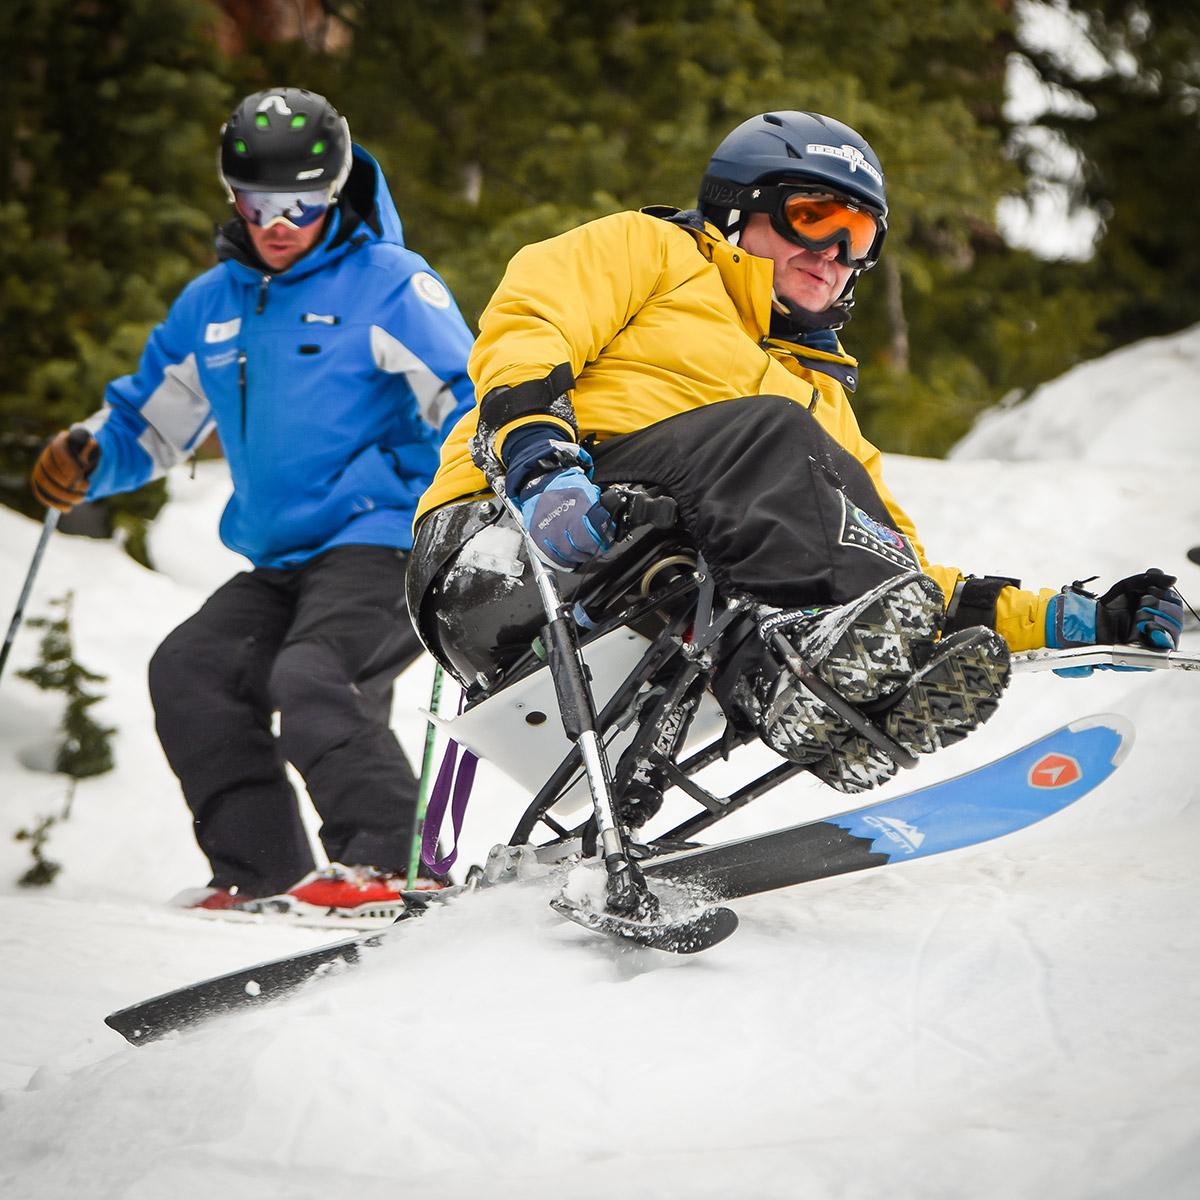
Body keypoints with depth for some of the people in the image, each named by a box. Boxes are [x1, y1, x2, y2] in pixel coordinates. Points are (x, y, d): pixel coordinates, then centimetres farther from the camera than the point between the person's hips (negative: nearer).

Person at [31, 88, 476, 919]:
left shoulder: (390, 286, -4)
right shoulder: (210, 306, 16)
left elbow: (468, 405, -8)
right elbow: (150, 423, 25)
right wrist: (87, 458, 5)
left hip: (381, 540, -7)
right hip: (278, 563, 7)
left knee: (311, 679, -28)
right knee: (189, 672, -8)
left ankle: (382, 859, -16)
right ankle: (262, 871, -3)